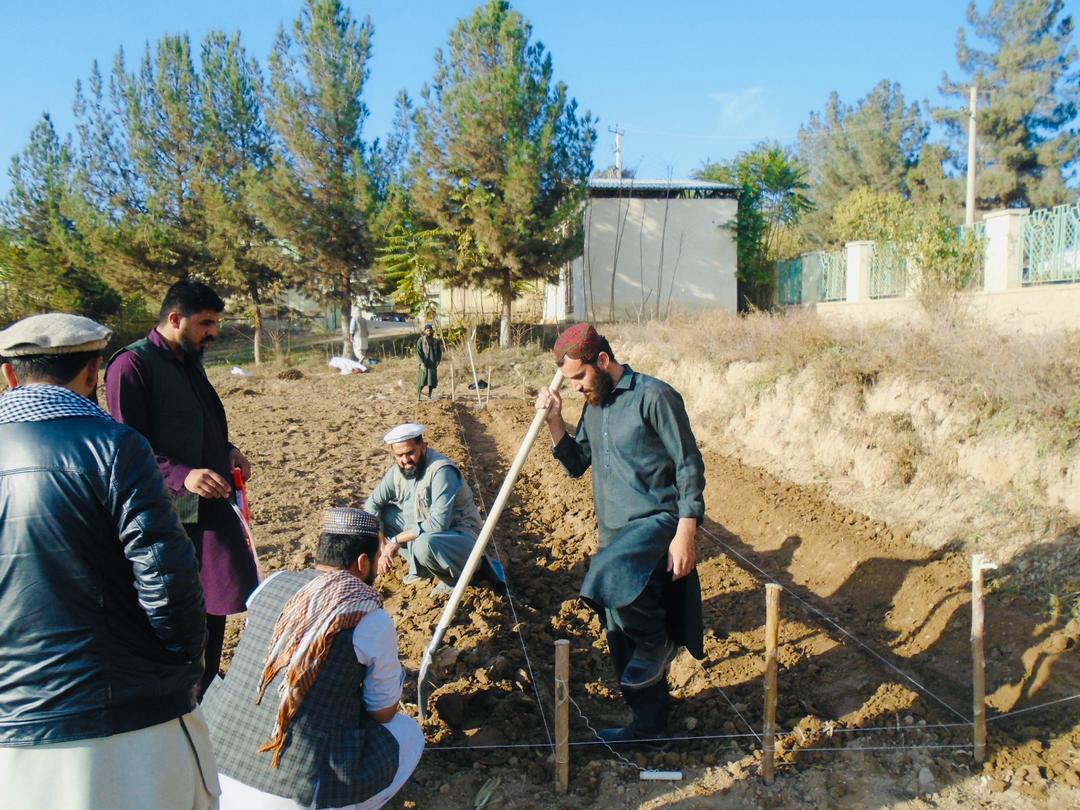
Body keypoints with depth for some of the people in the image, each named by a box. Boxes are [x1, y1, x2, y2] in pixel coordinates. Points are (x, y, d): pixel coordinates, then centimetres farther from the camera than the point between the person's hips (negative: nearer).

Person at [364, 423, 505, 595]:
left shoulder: (442, 471, -26)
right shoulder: (398, 470, -4)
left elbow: (438, 524, -32)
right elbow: (372, 504, 1)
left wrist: (396, 540, -24)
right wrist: (380, 547, -11)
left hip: (461, 536, -8)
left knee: (424, 545, -38)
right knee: (382, 514, -3)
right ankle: (421, 566, 6)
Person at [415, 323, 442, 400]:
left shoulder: (436, 341, 10)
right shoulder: (421, 340, -1)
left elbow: (439, 351, 16)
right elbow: (418, 352, -5)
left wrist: (438, 360, 1)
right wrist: (422, 362, -15)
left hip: (433, 364, 4)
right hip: (424, 364, -4)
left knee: (432, 380, 3)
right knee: (422, 380, -7)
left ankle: (429, 396, 13)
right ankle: (418, 396, -1)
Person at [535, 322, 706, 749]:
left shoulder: (654, 396, -12)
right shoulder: (594, 405, 12)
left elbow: (689, 467, -13)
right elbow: (576, 463, 19)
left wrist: (685, 534, -20)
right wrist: (554, 422, 3)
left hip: (658, 522, -8)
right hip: (616, 534, 8)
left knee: (611, 581, -35)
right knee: (623, 637, 12)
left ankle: (657, 641, -6)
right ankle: (648, 726, 30)